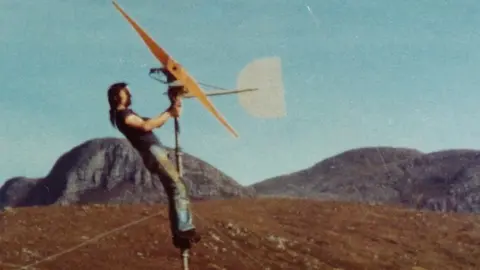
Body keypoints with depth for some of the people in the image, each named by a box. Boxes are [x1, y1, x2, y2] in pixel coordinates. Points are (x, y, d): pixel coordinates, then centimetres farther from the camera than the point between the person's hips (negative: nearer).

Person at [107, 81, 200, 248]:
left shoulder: (127, 114, 26)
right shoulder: (122, 114, -5)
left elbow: (154, 123, 23)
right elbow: (146, 126, -21)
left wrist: (170, 110, 8)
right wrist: (170, 114, -14)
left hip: (155, 152, 10)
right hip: (153, 152, -10)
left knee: (174, 190, 5)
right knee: (178, 186, -19)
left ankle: (179, 233, 3)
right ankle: (185, 229, -28)